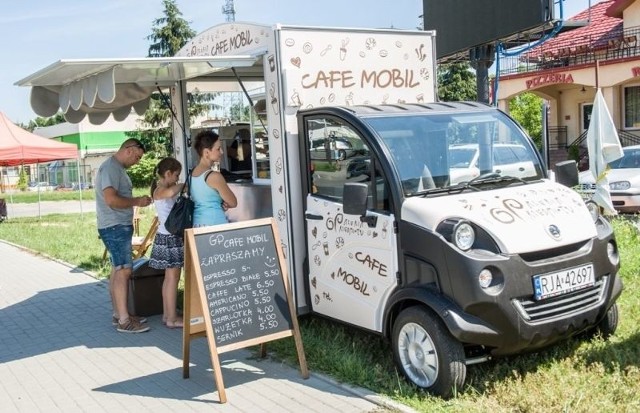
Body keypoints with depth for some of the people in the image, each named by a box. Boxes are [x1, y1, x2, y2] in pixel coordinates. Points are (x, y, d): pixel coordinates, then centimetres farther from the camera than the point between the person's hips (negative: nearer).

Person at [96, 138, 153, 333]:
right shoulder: (110, 167, -16)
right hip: (115, 227, -11)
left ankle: (118, 314, 20)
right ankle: (124, 321, -8)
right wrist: (136, 202, -15)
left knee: (117, 270, 13)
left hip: (119, 226, 11)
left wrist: (137, 200, 10)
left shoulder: (117, 168, 16)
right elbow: (111, 199, -25)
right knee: (123, 270, -10)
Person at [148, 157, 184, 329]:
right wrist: (185, 185, -19)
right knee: (173, 277, -6)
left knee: (169, 277, 13)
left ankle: (167, 314, 20)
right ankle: (172, 318, -2)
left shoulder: (167, 189, 14)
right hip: (169, 238, -10)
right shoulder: (160, 190, -13)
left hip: (172, 237, 10)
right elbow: (171, 192, -33)